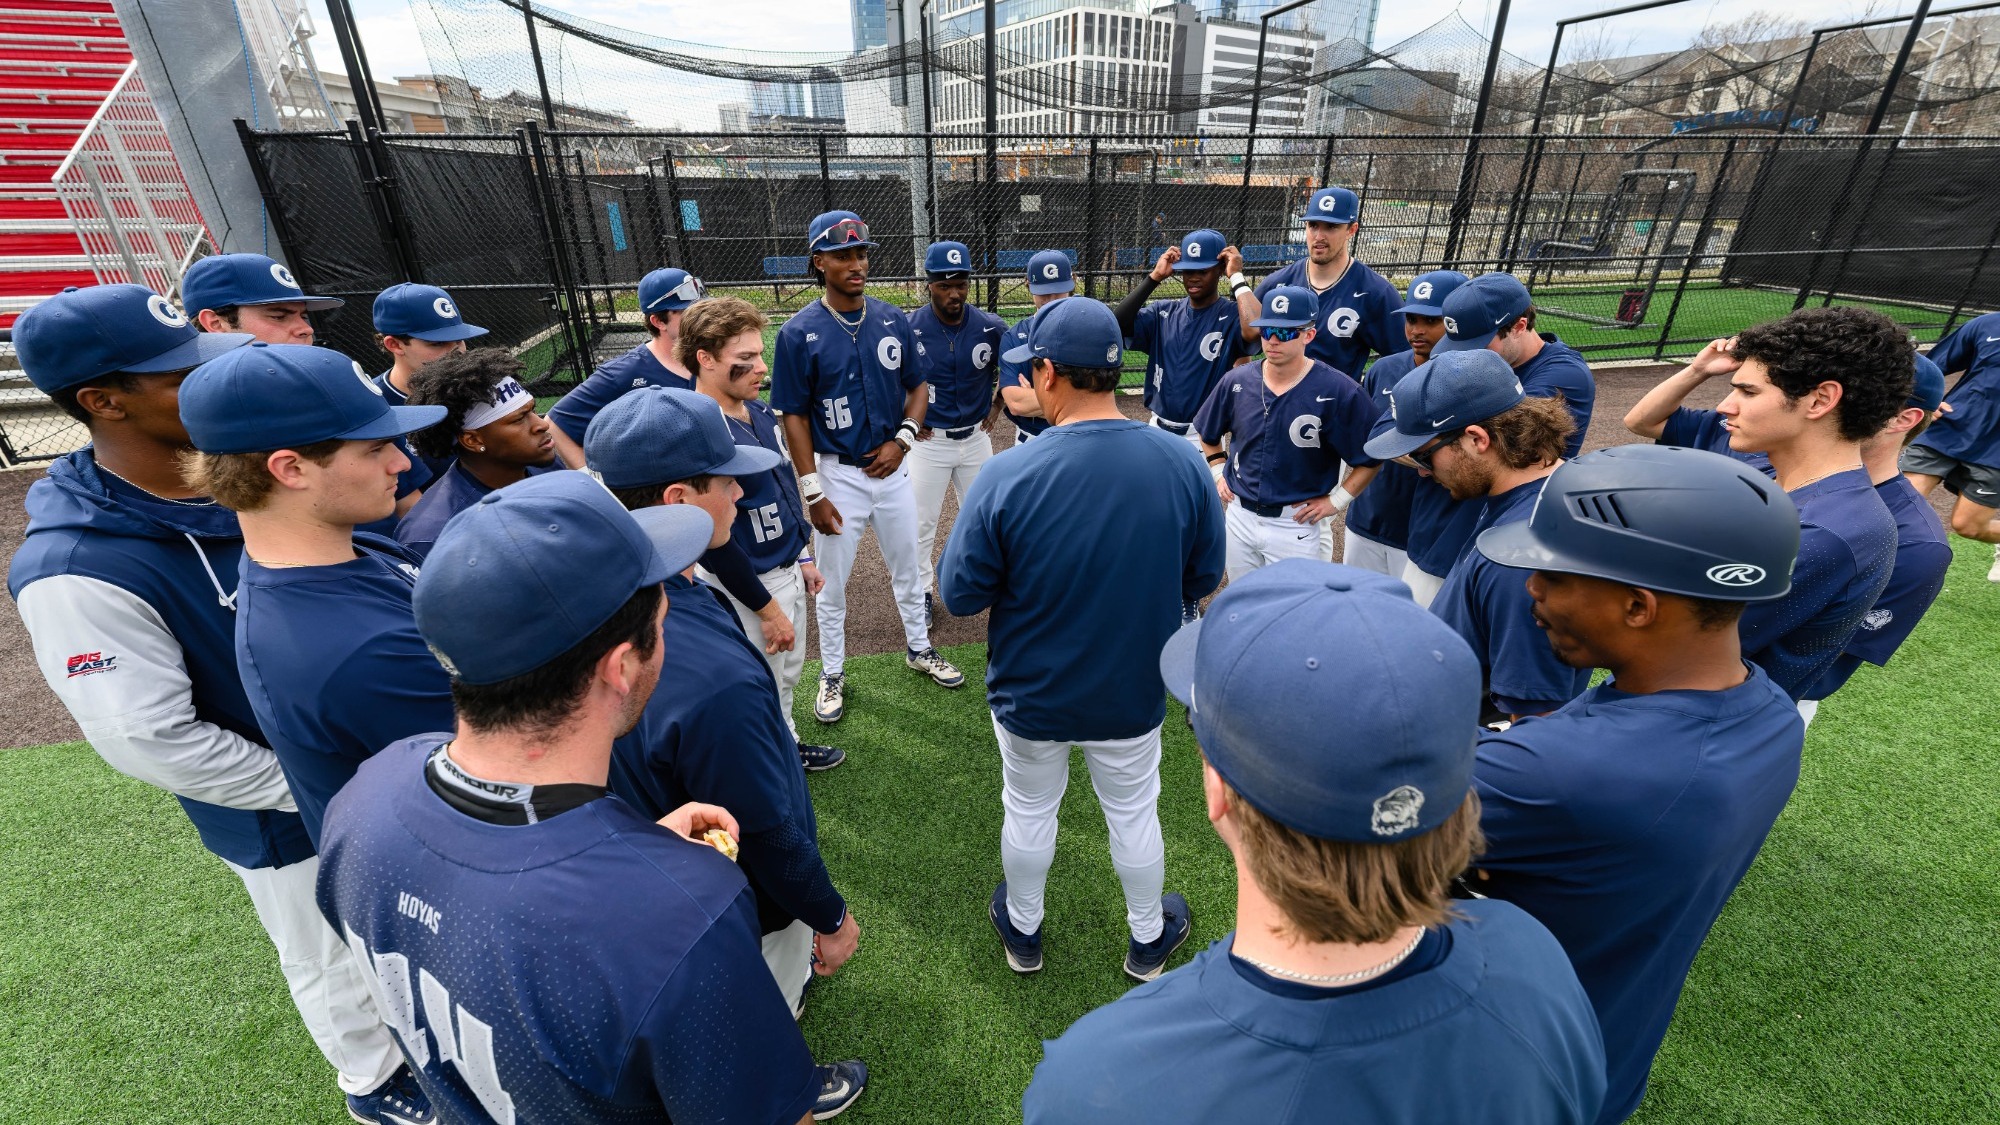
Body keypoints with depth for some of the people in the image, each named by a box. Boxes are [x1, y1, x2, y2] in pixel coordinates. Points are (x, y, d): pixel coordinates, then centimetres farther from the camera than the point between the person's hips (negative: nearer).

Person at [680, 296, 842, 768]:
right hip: (748, 586, -9)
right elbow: (713, 543, -25)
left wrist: (802, 557, 17)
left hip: (786, 569, 9)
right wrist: (767, 609, -19)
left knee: (789, 671, 26)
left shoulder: (758, 410, 1)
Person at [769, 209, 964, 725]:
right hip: (837, 474, -3)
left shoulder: (893, 319, -1)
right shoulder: (799, 332, -11)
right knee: (832, 585, 10)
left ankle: (919, 649, 40)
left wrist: (902, 440, -9)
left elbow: (916, 386, 8)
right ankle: (832, 675, 31)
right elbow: (794, 416, -9)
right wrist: (812, 493, -13)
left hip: (892, 468, 3)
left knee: (908, 569, 18)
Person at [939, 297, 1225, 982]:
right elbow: (1202, 580, -4)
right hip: (1133, 694, 2)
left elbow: (959, 596, -16)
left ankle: (1022, 930, 50)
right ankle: (1148, 938, 50)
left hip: (1030, 695, -1)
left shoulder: (1007, 476, -27)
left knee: (1029, 810, 24)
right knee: (1133, 811, 25)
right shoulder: (1182, 463, -18)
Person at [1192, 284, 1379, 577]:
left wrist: (1336, 500, -11)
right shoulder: (1237, 381, -3)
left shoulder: (1338, 391, -15)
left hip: (1297, 527, -4)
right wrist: (1217, 471, 6)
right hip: (1239, 516, 4)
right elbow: (1208, 434, 15)